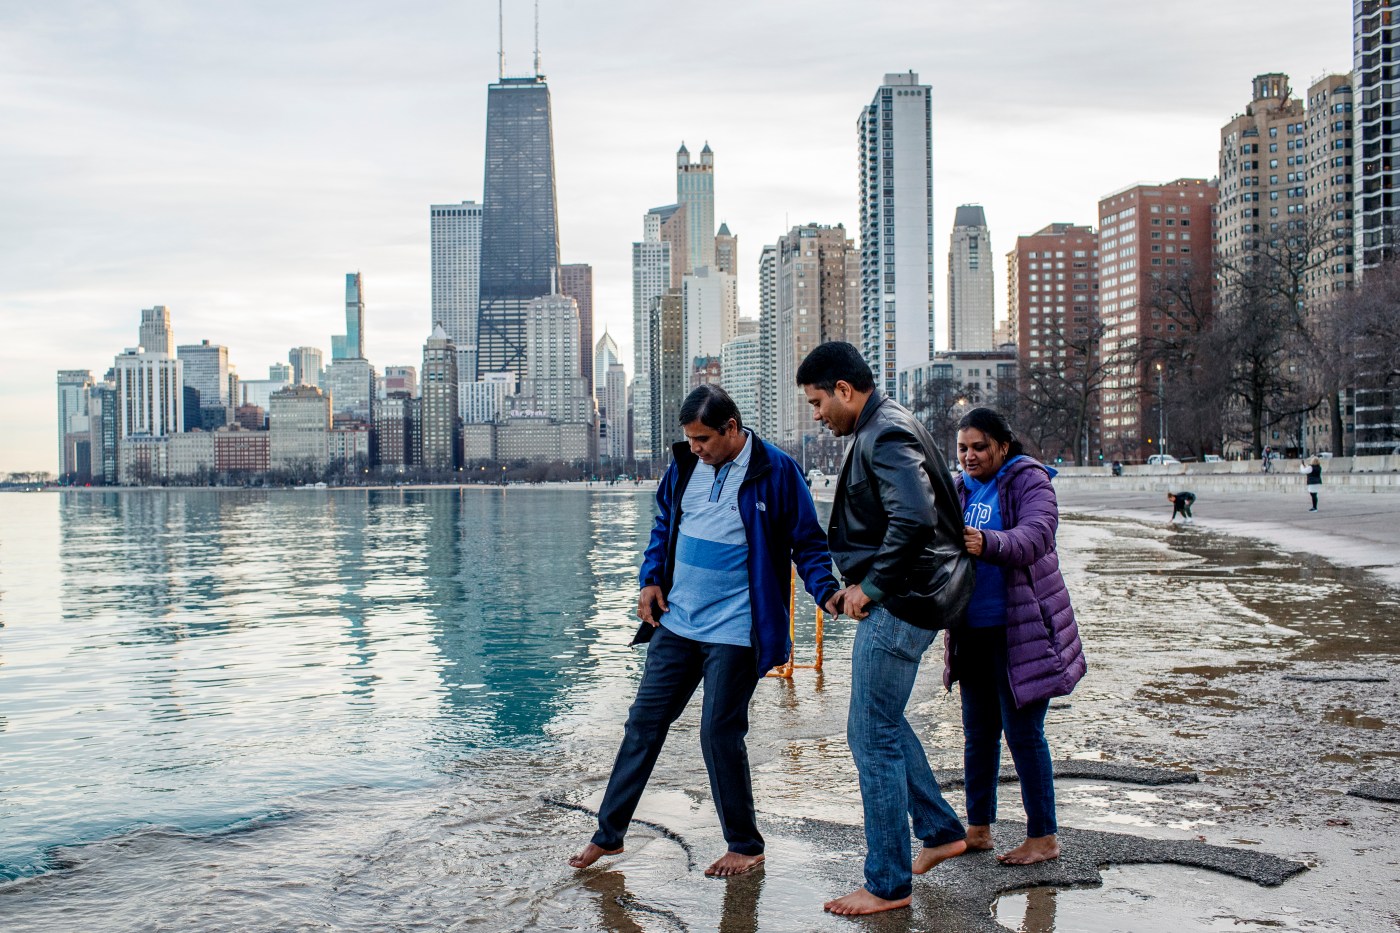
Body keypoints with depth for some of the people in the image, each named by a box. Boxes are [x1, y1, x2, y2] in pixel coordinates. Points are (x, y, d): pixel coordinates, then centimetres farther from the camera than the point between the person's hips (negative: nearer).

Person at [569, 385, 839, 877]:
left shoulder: (776, 470, -10)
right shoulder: (684, 465, 6)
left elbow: (807, 542, -5)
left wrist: (827, 592, -20)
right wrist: (650, 578, 7)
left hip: (735, 630, -6)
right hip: (677, 621, 6)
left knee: (720, 734, -3)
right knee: (644, 722, 10)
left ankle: (745, 846, 17)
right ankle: (608, 833, 23)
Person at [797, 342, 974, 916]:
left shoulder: (885, 435, -17)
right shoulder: (882, 429, 16)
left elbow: (915, 521, -30)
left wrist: (871, 587, -19)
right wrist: (856, 587, 14)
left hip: (901, 605, -11)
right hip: (898, 598, 11)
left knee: (873, 736, -4)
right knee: (880, 723, 22)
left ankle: (889, 884, 7)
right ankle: (941, 831, 33)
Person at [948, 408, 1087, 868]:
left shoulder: (1030, 481, -9)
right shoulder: (962, 488, 11)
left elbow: (1035, 536, -27)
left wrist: (987, 543, -46)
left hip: (1020, 630, -7)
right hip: (973, 630, 7)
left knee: (1023, 731, -3)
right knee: (978, 731, 13)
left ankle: (1043, 837, 9)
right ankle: (979, 827, 25)